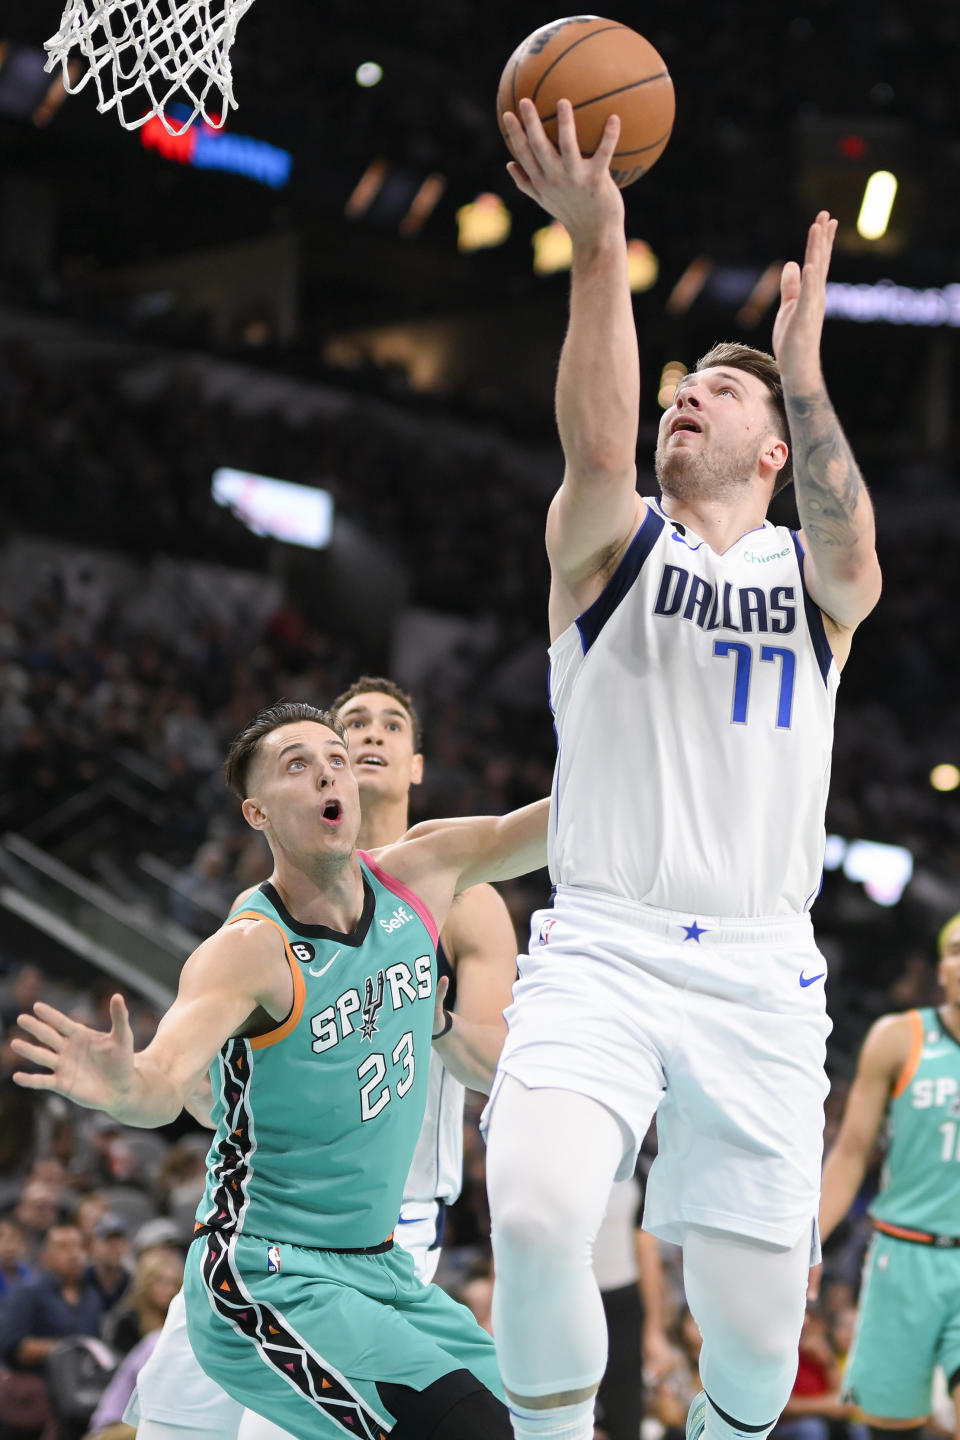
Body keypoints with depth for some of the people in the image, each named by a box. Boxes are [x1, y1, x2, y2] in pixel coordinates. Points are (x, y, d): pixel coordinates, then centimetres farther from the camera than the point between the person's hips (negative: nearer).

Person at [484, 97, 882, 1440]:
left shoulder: (815, 580, 12)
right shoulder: (613, 543, 9)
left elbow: (851, 550, -14)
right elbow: (599, 448, -15)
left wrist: (800, 356, -23)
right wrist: (600, 245, -26)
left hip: (761, 973, 1)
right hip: (603, 944, -1)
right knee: (536, 1217, -29)